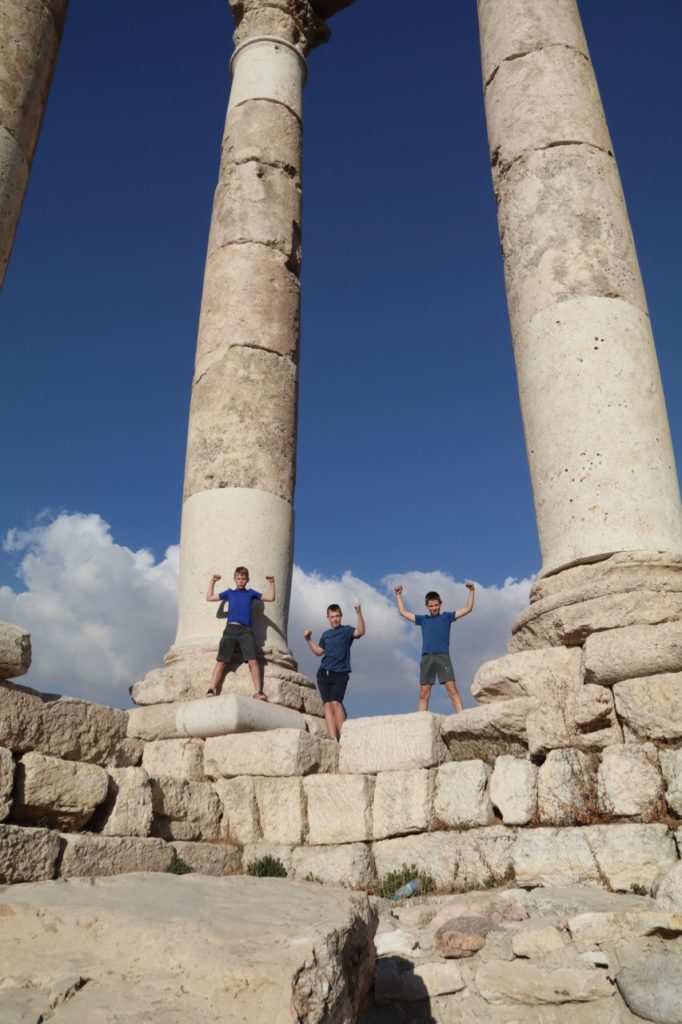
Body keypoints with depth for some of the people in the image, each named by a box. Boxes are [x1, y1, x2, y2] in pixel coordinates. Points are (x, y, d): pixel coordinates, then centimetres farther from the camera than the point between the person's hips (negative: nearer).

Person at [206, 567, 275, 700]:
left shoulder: (251, 593, 22)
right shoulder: (229, 592, 23)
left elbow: (270, 597, 20)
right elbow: (209, 597, 23)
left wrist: (272, 583, 10)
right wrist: (213, 581, 21)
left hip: (246, 630, 0)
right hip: (230, 629, 0)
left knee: (253, 660, -16)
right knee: (222, 661, -10)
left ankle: (258, 692, -21)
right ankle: (211, 690, -16)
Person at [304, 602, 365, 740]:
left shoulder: (346, 630, 4)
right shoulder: (326, 634, 19)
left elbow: (360, 632, -17)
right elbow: (319, 651, 27)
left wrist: (359, 613, -26)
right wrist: (308, 639, 16)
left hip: (340, 674, -5)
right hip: (324, 673, 5)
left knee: (335, 702, -19)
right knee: (327, 704, -6)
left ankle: (342, 736, -18)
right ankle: (332, 738, -12)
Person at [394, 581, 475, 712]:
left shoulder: (447, 617, 15)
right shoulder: (423, 619, 21)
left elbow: (468, 608, 14)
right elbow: (403, 612, 30)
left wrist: (471, 591, 6)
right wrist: (398, 595, 30)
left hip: (443, 656, -2)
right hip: (426, 658, 2)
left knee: (452, 689, -12)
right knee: (423, 694, -1)